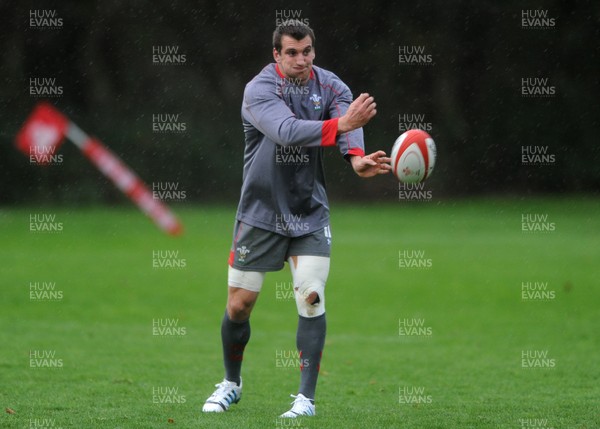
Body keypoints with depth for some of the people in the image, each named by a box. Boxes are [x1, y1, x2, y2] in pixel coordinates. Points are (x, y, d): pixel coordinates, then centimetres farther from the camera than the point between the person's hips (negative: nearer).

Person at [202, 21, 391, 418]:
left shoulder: (331, 87, -6)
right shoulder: (259, 90, -18)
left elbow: (348, 119, -27)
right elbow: (287, 131, -37)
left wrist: (357, 157, -50)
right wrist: (340, 124, -53)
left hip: (310, 213, 2)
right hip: (261, 213, -2)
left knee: (311, 297, -13)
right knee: (239, 304, 4)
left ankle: (307, 397, -5)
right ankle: (231, 383, 29)